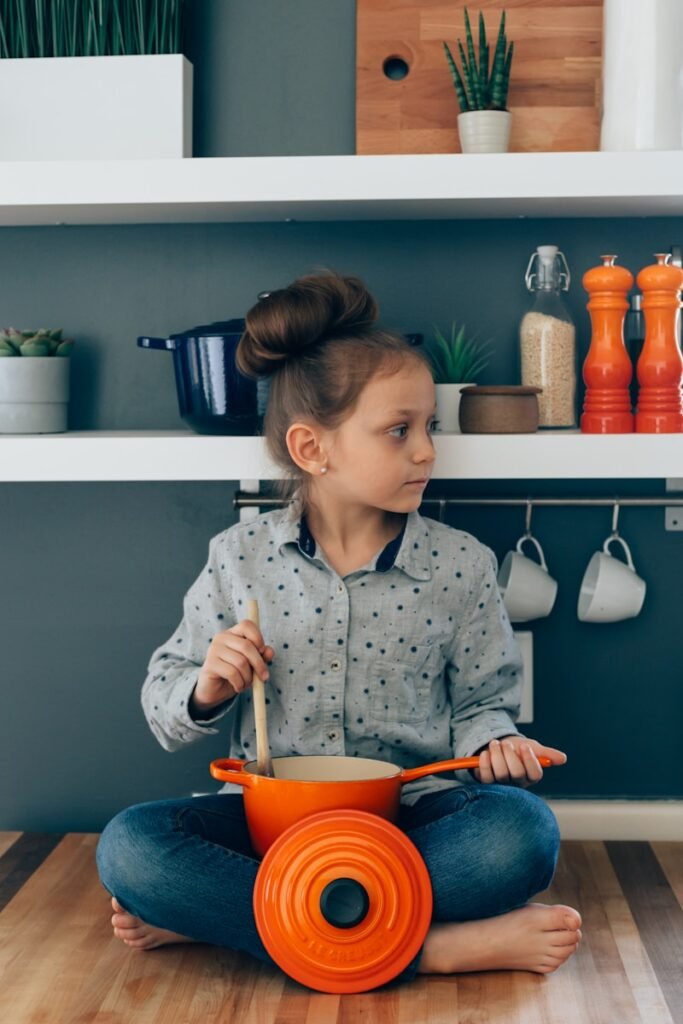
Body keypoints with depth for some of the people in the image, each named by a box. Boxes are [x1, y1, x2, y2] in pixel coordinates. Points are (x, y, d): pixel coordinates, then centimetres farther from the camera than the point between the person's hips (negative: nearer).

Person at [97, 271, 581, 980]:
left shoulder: (461, 564, 1)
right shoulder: (238, 558, 1)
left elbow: (479, 702, 11)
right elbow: (166, 704, 8)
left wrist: (491, 741, -12)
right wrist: (206, 690, -15)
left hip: (408, 815, 0)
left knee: (522, 830, -32)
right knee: (128, 846, -28)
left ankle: (220, 910, -24)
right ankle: (436, 945, -27)